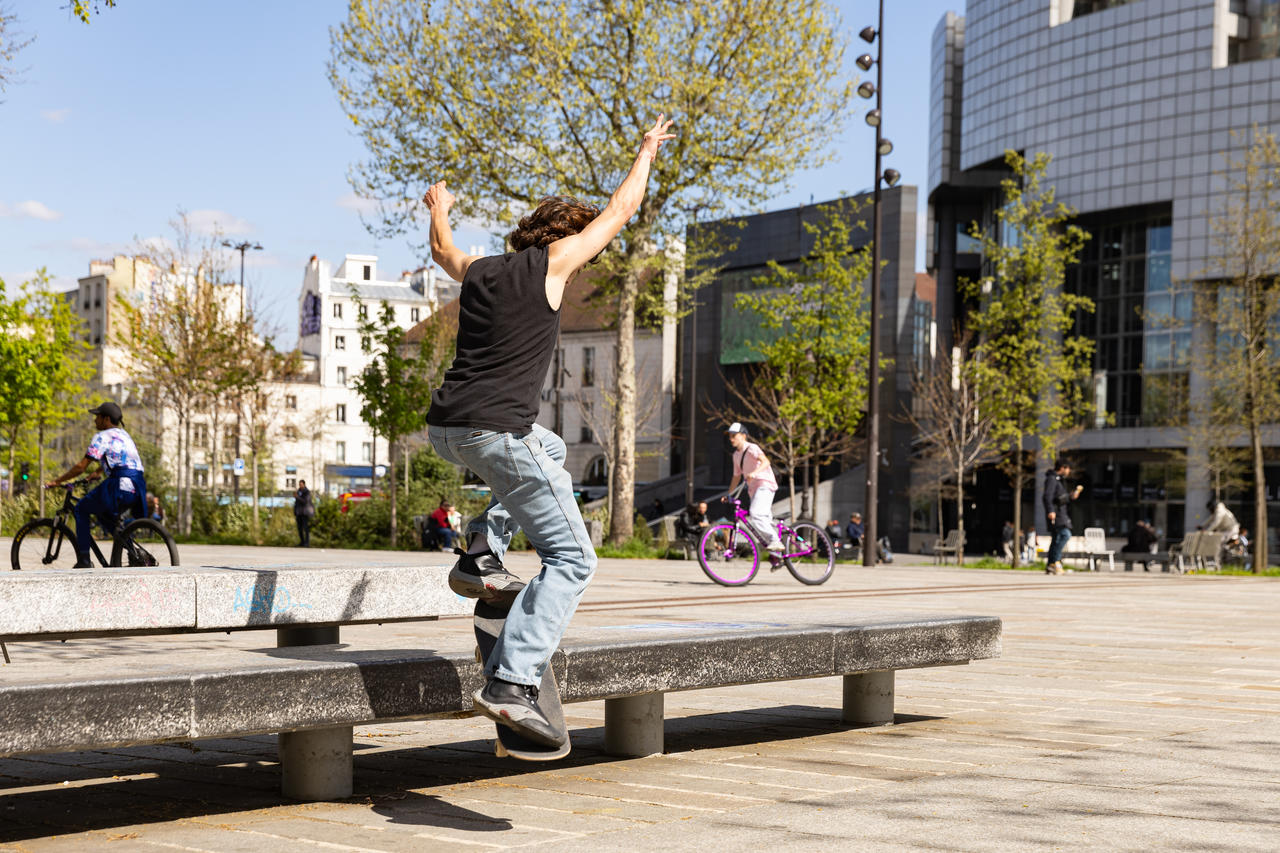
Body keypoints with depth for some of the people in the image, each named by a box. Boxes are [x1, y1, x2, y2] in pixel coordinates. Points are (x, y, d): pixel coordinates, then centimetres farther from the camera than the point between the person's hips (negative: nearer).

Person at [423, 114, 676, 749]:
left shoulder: (477, 270, 18)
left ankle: (481, 554, 20)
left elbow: (442, 252, 44)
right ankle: (510, 684, -17)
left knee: (548, 449, 36)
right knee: (571, 559, -2)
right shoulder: (550, 263, 2)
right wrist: (648, 151, 30)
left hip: (444, 428, 8)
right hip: (496, 432, -8)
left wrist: (438, 210, 64)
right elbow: (621, 208, 14)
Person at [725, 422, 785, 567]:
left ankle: (775, 542, -24)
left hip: (765, 485, -9)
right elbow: (736, 476, 26)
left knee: (755, 515, -28)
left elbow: (765, 462, -28)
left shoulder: (752, 448, -9)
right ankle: (776, 555, 11)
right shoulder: (736, 455, 16)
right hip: (754, 489, 9)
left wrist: (754, 473, -45)